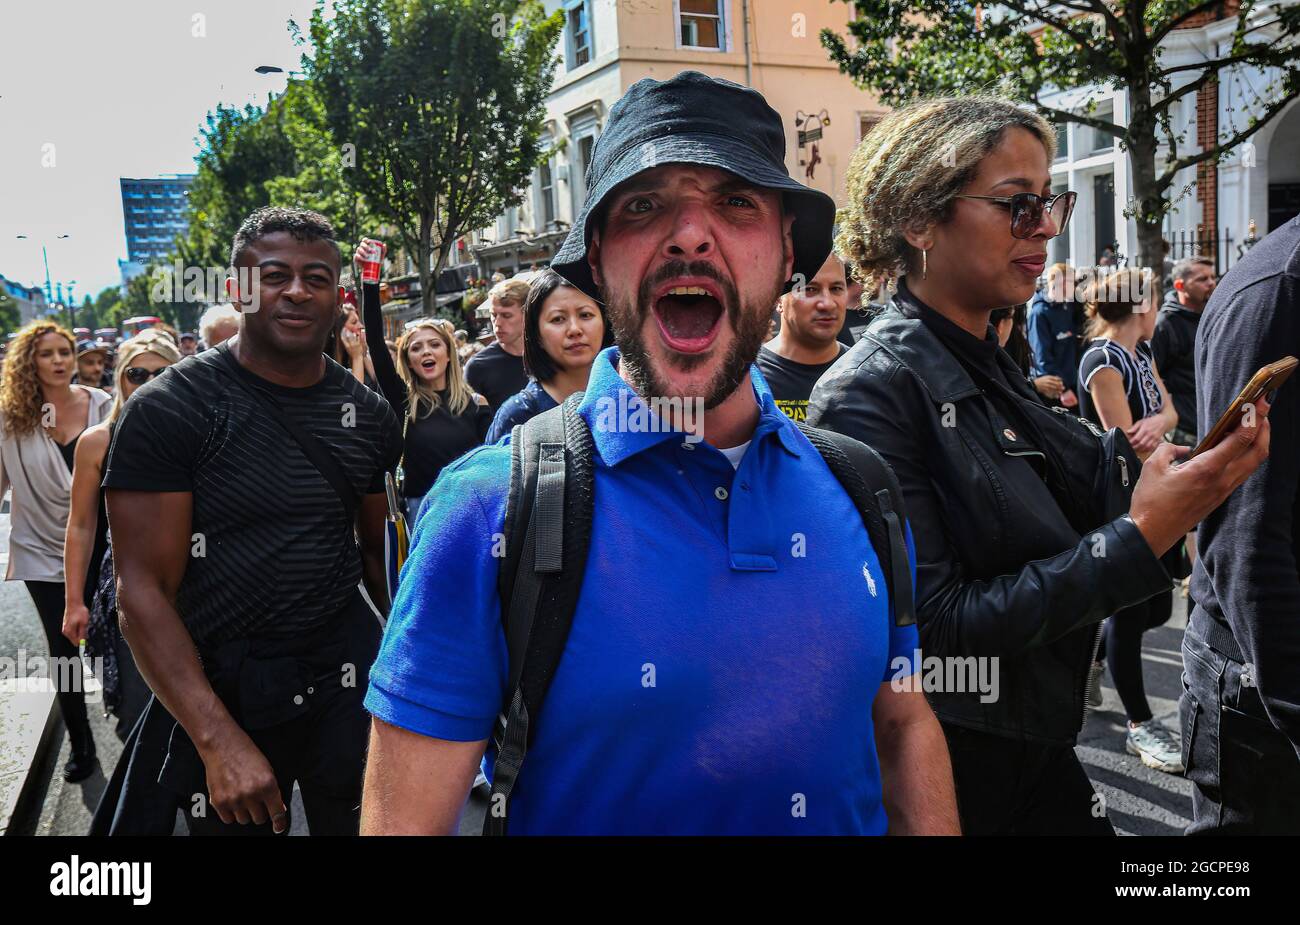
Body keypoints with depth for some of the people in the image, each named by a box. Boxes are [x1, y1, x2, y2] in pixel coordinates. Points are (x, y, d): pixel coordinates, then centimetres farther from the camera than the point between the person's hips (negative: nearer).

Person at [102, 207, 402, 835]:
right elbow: (144, 591, -14)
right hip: (220, 696, -3)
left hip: (347, 682, 4)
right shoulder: (167, 408, -12)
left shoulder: (370, 416, 2)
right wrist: (219, 739, -21)